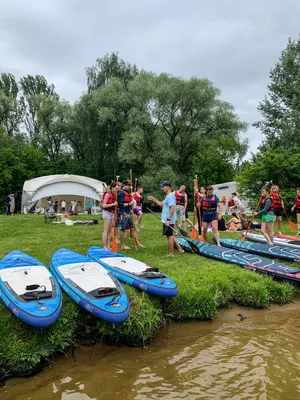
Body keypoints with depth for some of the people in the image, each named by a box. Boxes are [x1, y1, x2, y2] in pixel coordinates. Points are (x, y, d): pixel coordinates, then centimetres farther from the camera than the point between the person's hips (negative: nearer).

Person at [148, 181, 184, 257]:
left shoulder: (170, 196, -18)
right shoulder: (168, 196, 15)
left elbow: (173, 208, -27)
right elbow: (161, 204, 26)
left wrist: (168, 219, -29)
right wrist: (153, 199, 20)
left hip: (169, 221, -10)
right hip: (167, 221, 10)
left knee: (169, 236, 1)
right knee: (170, 235, 19)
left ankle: (171, 253, 12)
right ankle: (180, 249, 22)